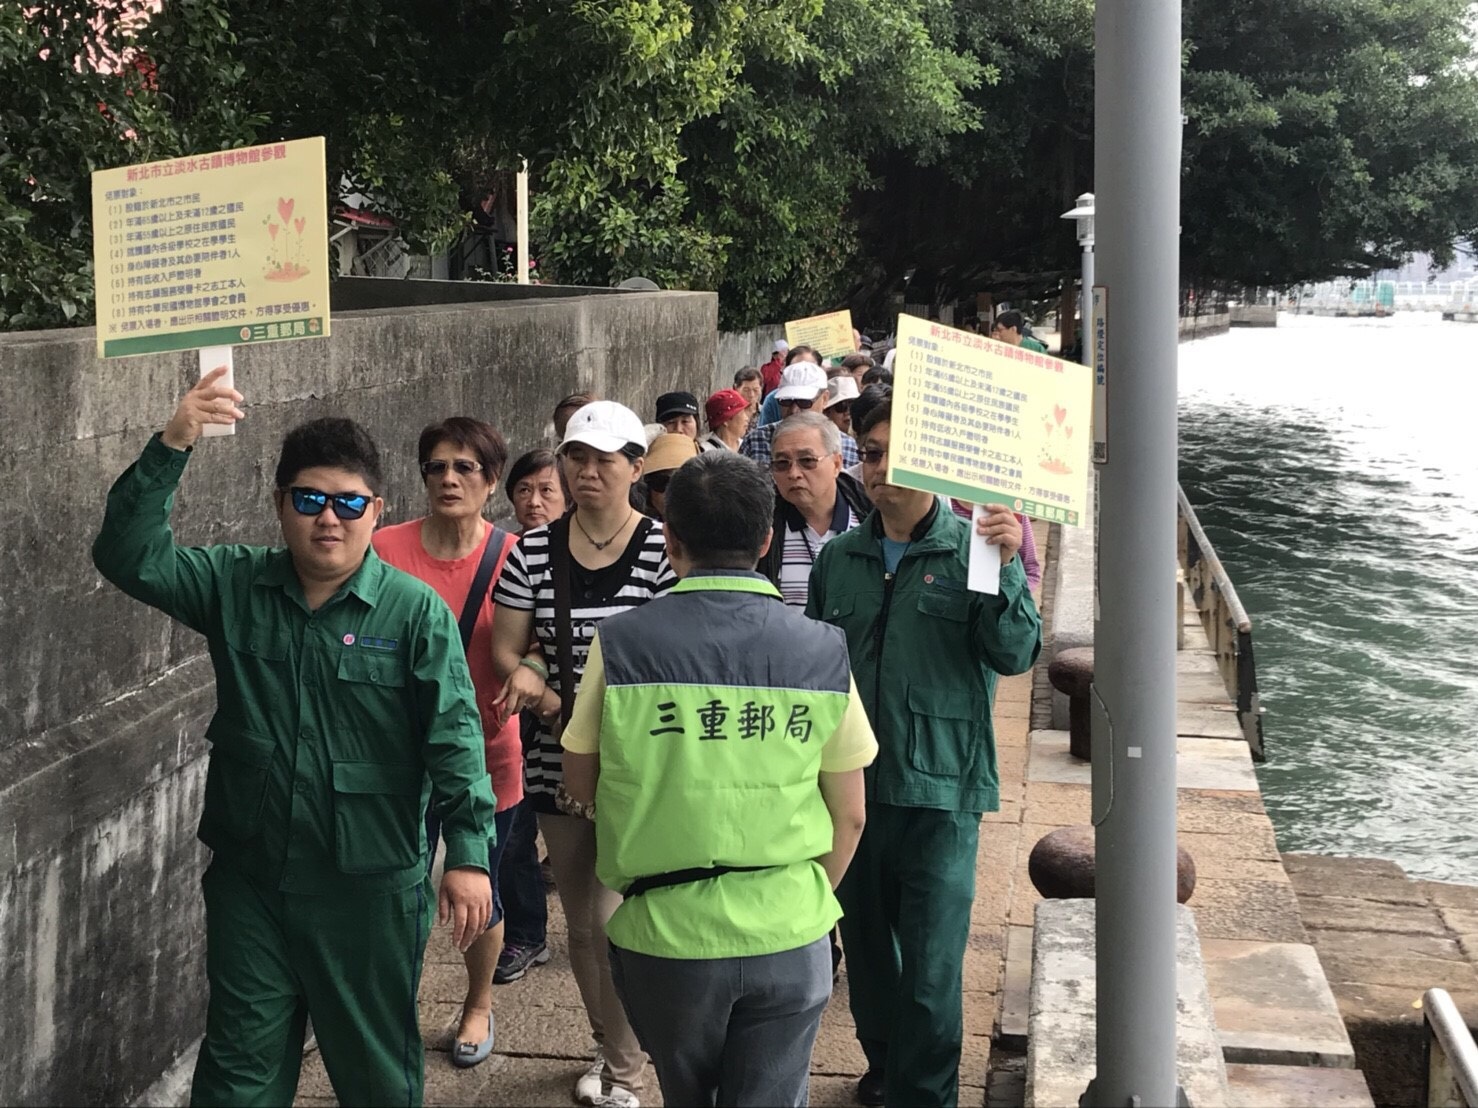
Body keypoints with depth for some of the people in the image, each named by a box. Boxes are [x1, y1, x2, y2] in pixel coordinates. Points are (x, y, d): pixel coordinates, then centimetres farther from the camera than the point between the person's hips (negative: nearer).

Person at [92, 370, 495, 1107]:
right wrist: (170, 449, -23)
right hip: (249, 878, 3)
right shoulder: (234, 586, 0)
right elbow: (129, 556, -11)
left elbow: (454, 736, -13)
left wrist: (468, 852, -19)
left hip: (371, 885, -2)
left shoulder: (416, 612, -10)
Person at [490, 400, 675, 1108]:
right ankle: (609, 1045, 39)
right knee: (580, 923, 16)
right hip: (558, 763, 4)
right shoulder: (531, 552, 2)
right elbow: (506, 649, 6)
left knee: (612, 921, -7)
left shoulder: (664, 551, -9)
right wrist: (532, 682, -14)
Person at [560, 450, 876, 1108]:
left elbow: (581, 784, 3)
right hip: (788, 934, 0)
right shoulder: (822, 651, -5)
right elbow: (850, 815, 2)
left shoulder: (621, 643, -8)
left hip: (664, 933, 0)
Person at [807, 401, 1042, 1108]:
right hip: (852, 782, 4)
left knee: (930, 967, -5)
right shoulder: (838, 558, 7)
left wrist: (1005, 567, -27)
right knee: (865, 944, 18)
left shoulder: (972, 550, -4)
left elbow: (1016, 654, -12)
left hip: (940, 789, -4)